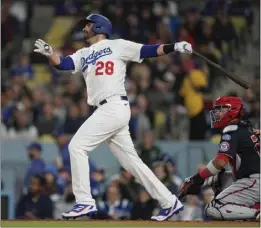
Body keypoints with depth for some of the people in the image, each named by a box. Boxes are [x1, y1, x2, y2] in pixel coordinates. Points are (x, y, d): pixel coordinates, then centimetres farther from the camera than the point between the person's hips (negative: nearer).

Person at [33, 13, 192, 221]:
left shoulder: (117, 46, 5)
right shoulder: (83, 55, 23)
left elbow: (149, 51, -2)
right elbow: (61, 64, 7)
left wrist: (175, 47, -16)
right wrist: (49, 53, -15)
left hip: (114, 107, -8)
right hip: (105, 111, 8)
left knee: (77, 146, -12)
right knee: (131, 161, 8)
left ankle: (85, 202, -12)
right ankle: (169, 202, 12)